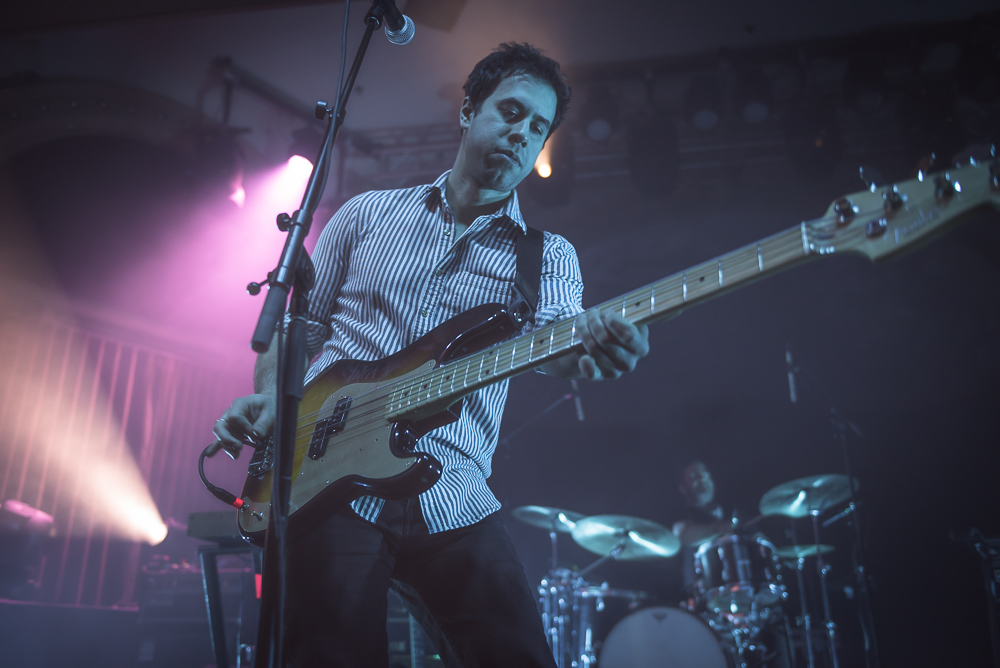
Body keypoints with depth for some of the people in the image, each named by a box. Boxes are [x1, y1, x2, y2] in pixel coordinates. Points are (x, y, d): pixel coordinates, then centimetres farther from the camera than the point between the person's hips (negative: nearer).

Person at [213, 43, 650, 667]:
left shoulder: (549, 256, 8)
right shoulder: (369, 213, 11)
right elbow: (302, 322, 14)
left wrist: (589, 353, -37)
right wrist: (270, 397, -4)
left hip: (453, 499, 1)